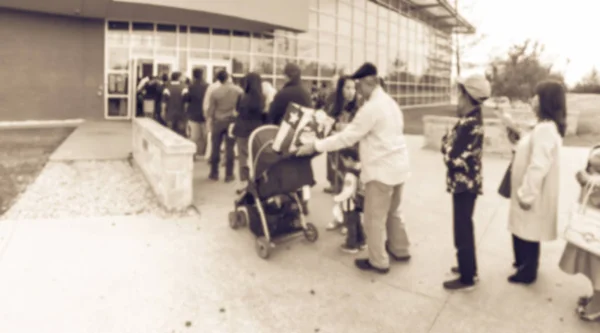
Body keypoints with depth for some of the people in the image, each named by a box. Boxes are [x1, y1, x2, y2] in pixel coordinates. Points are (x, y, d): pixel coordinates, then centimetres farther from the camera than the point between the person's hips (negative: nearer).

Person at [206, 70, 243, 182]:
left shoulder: (215, 92, -6)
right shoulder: (238, 90, -4)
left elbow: (211, 109, -1)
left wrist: (209, 121, 9)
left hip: (218, 121, 0)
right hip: (232, 121, 0)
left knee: (215, 148, 10)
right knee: (230, 148, 3)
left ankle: (214, 173, 16)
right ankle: (229, 175, 6)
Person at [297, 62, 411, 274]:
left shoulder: (371, 107, -19)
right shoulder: (389, 102, 11)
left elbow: (347, 137, -20)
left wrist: (316, 146, -15)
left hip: (382, 169, -10)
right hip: (397, 165, 10)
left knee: (374, 218, 3)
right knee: (392, 212, 23)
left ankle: (378, 262, 14)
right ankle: (400, 250, 36)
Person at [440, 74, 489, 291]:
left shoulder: (469, 124, -23)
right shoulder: (472, 120, 9)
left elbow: (454, 158, -25)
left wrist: (445, 143, -9)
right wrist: (450, 141, -1)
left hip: (464, 184, -10)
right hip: (466, 182, 10)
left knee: (463, 230, 1)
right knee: (465, 228, 21)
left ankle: (467, 278, 14)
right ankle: (469, 267, 37)